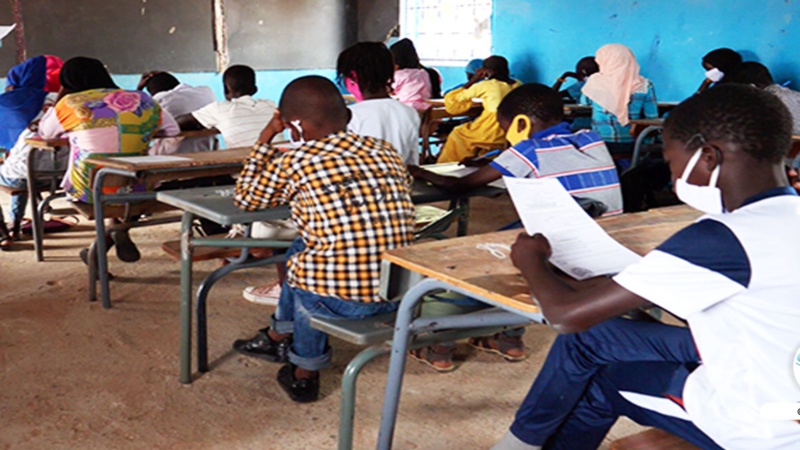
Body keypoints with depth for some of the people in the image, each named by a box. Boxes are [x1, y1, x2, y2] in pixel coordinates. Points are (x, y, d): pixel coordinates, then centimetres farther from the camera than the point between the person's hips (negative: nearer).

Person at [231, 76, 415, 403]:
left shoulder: (294, 164, -5)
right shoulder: (386, 152, 8)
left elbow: (244, 198, 13)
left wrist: (266, 138, 22)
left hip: (341, 301, -5)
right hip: (398, 294, 6)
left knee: (300, 257, 29)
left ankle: (305, 372, 42)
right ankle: (279, 338, 49)